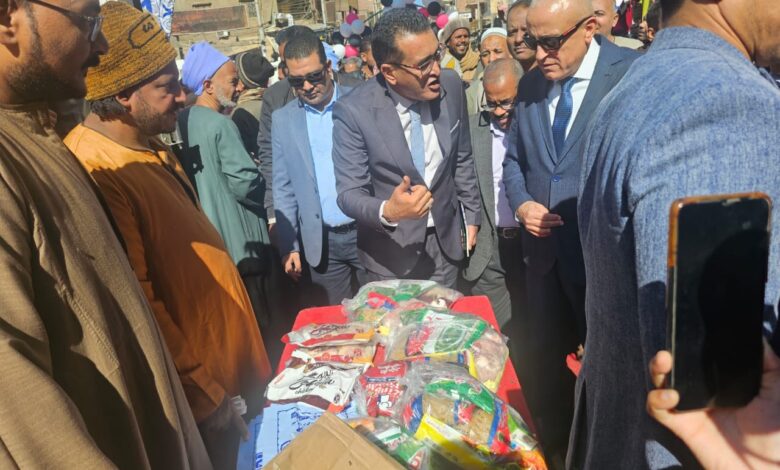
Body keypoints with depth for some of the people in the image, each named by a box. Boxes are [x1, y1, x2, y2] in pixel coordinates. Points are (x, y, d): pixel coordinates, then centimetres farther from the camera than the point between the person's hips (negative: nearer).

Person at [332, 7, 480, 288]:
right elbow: (349, 194, -18)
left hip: (445, 239, 4)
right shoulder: (353, 112, -22)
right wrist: (387, 212, -37)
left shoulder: (451, 86, -9)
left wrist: (471, 215, 9)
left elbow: (462, 159, 4)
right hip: (391, 251, -3)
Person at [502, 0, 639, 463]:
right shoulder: (531, 84, 7)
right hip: (546, 250, 5)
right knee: (546, 357, 18)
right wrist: (522, 203, -4)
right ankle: (554, 446, 41)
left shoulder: (634, 72, -11)